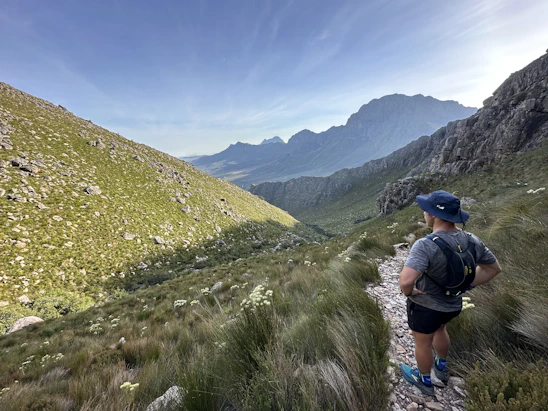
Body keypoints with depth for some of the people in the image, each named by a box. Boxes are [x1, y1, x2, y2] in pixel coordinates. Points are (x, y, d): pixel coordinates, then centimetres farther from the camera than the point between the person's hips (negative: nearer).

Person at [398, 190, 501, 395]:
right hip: (453, 304, 7)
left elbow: (406, 280, -45)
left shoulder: (426, 245, -35)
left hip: (425, 305, -6)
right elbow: (493, 268, 4)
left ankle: (424, 380, 47)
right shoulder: (472, 241, -12)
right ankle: (441, 368, 59)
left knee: (422, 342, 21)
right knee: (439, 329, 35)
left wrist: (407, 292, -23)